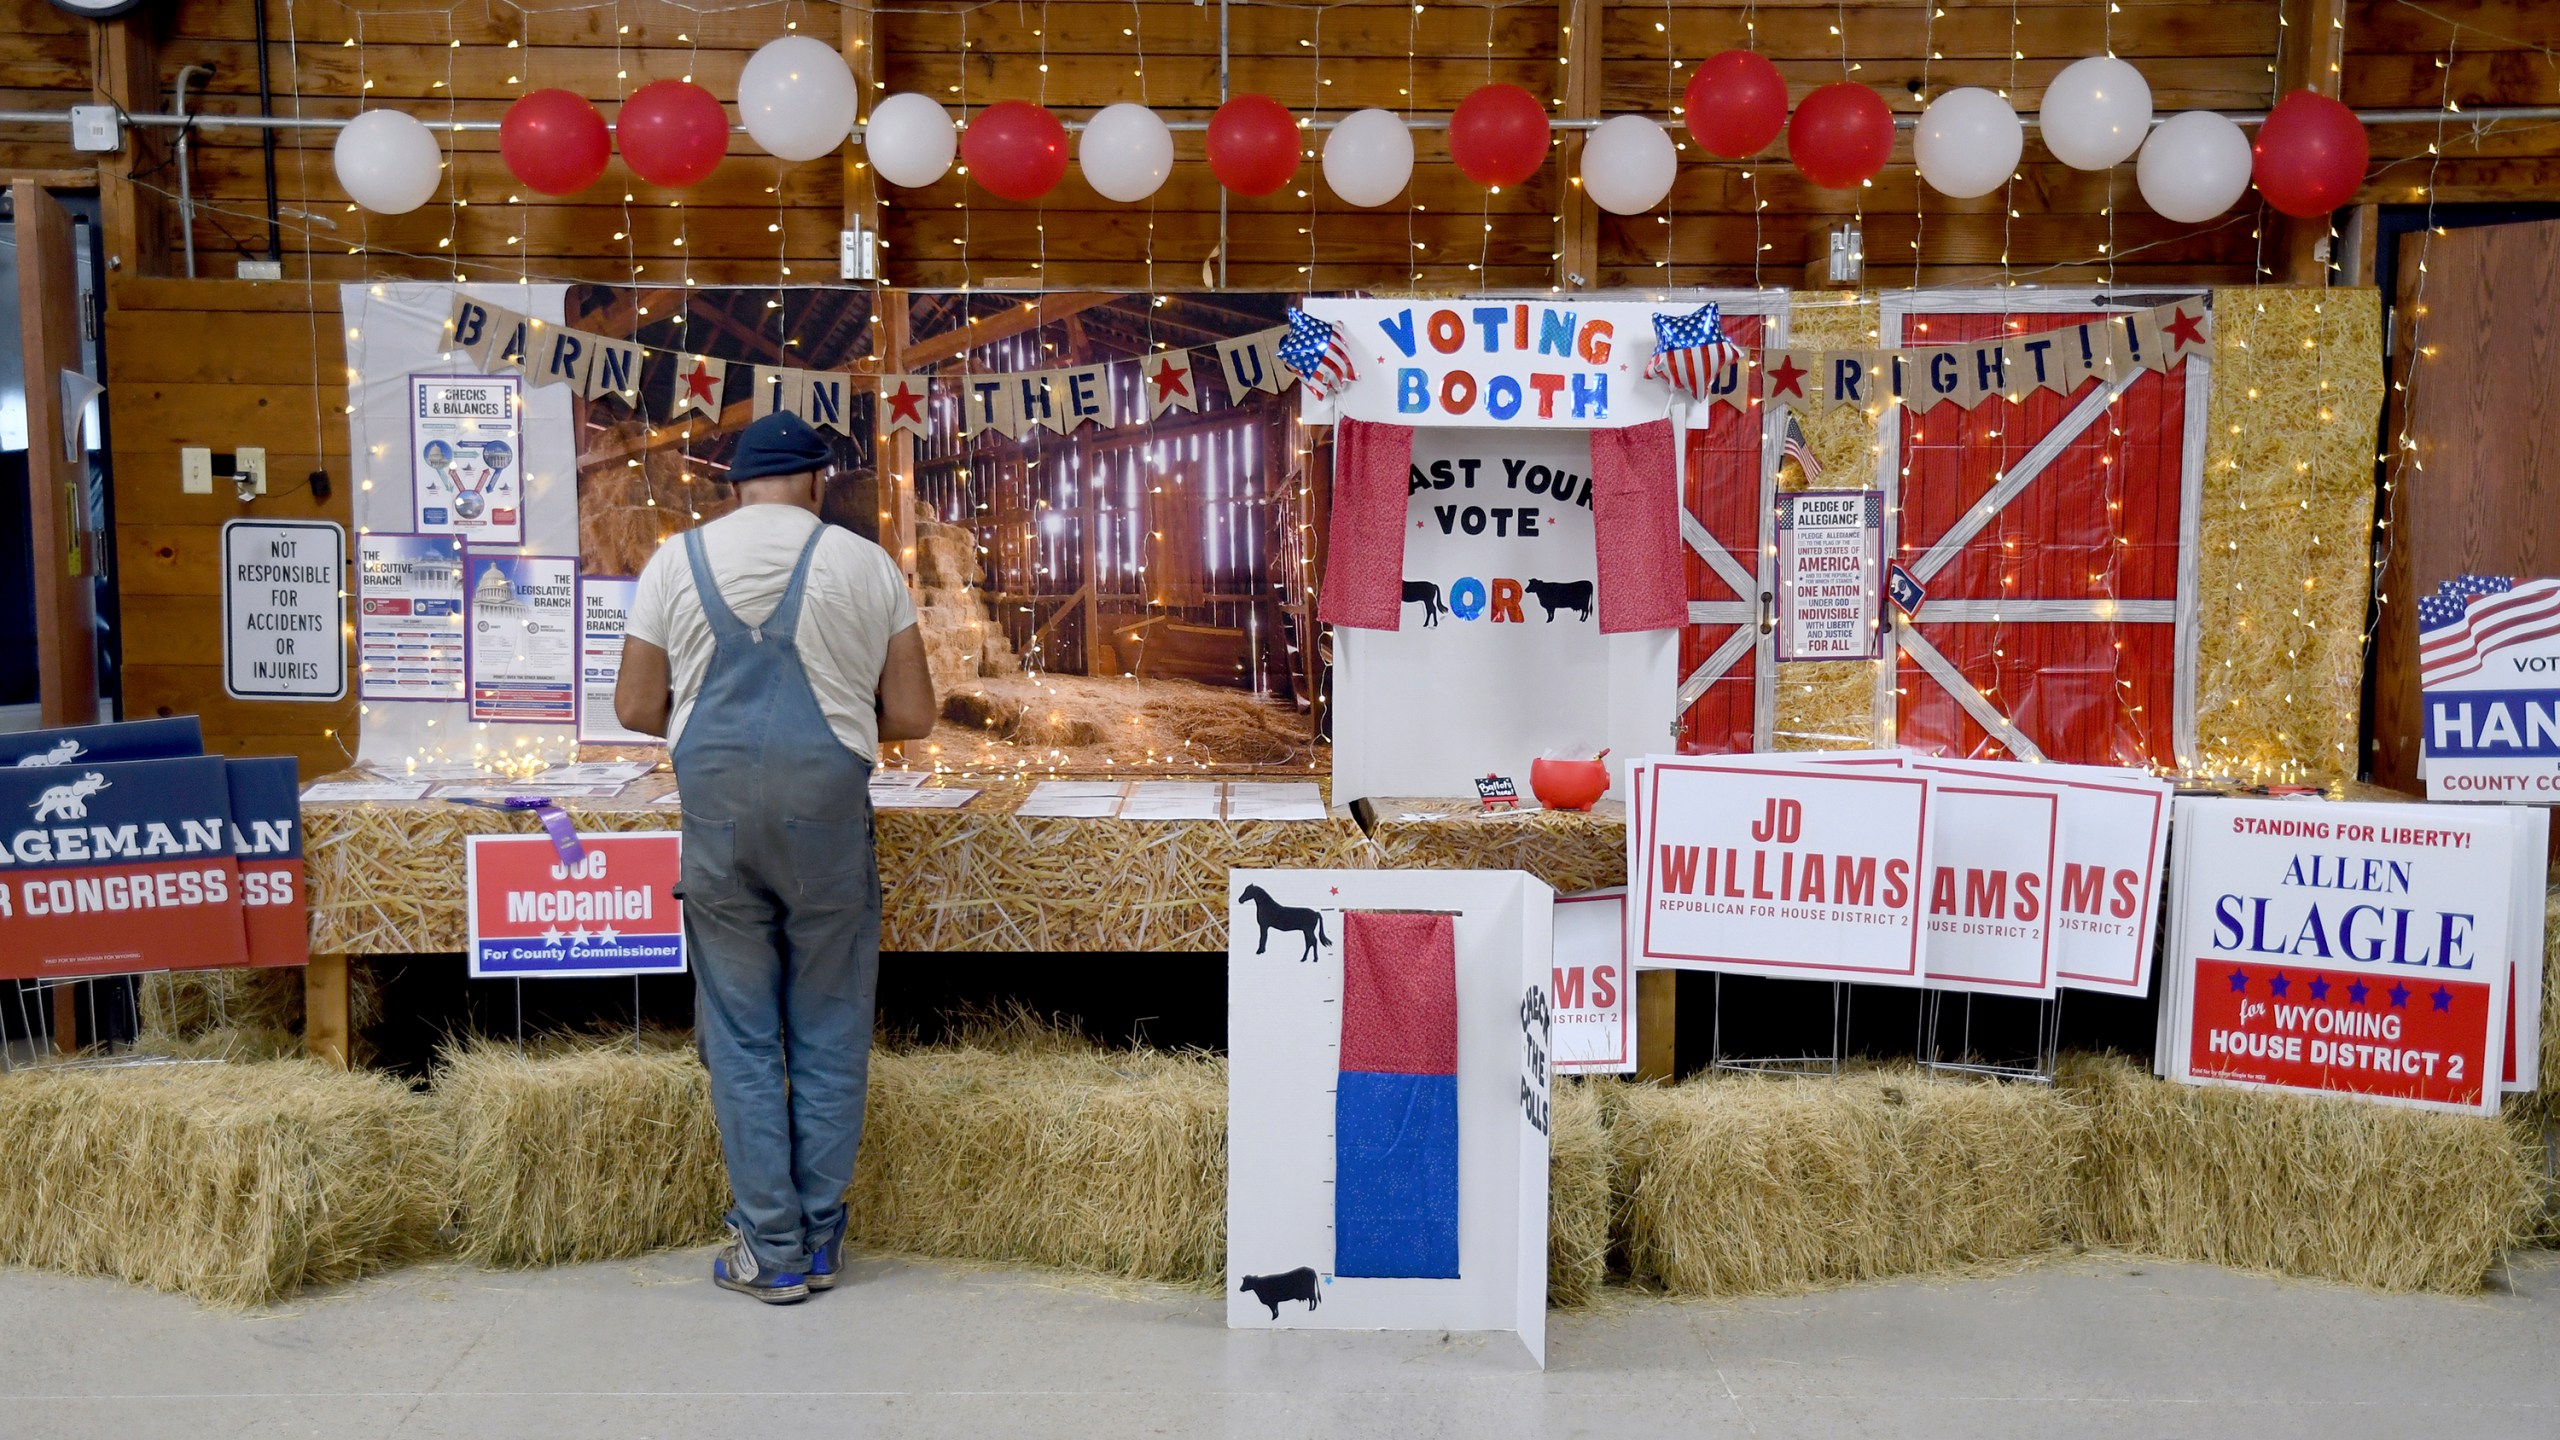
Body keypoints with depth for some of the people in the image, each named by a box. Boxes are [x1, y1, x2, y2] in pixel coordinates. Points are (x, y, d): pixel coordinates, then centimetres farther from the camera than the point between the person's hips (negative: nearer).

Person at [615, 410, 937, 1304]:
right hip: (829, 805, -1)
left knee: (741, 1036, 9)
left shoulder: (677, 560, 5)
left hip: (716, 807, 1)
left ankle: (772, 1250, 13)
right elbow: (912, 716, 3)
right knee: (829, 1031, 10)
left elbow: (636, 707, 8)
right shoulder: (865, 564, 2)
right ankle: (820, 1238, 16)